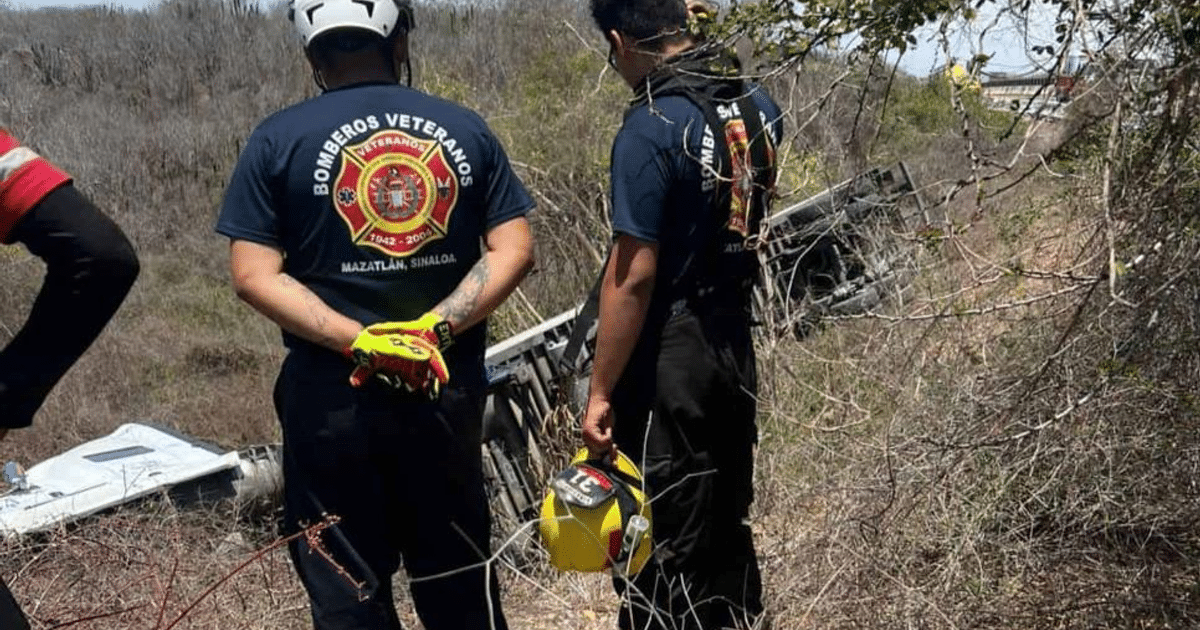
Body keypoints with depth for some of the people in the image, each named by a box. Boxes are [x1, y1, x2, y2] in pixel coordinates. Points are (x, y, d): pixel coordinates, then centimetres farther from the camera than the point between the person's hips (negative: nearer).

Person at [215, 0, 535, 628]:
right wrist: (434, 328, -10)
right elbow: (514, 250, -3)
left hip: (332, 394, -2)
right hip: (448, 389, 3)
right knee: (458, 576, 19)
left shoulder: (278, 139, -4)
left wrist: (359, 341, -15)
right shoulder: (465, 128, 2)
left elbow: (254, 276, -11)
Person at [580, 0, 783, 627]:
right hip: (733, 344, 8)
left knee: (661, 551, 5)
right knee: (726, 527, 21)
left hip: (667, 361, -8)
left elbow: (633, 276, -21)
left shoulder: (650, 128, -19)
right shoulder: (757, 106, 4)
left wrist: (600, 393, -14)